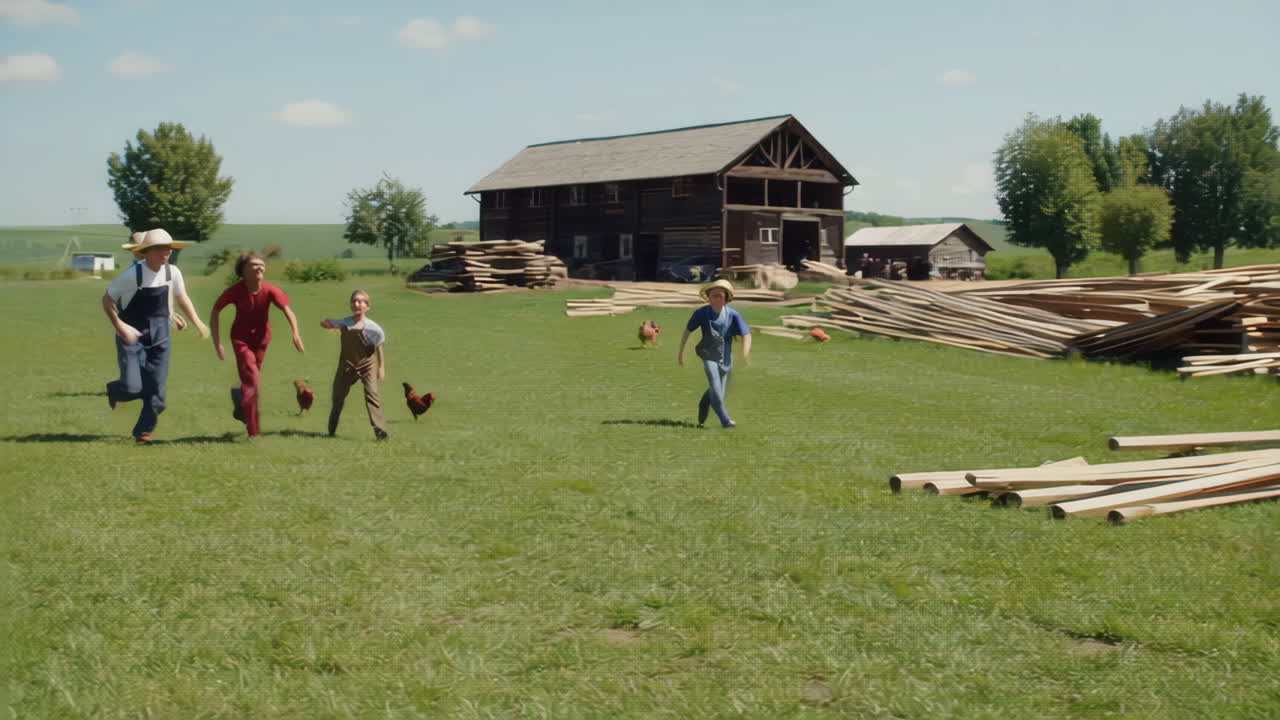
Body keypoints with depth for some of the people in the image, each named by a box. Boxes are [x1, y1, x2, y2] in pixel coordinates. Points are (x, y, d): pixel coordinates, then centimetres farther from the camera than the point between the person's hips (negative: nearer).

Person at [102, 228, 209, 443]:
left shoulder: (172, 273, -4)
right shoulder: (132, 274, -19)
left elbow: (182, 297, 14)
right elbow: (107, 299, -10)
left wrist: (197, 322, 6)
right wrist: (119, 325, -21)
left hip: (159, 337, 4)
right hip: (132, 335, -4)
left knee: (156, 389, 0)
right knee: (132, 388, -12)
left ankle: (144, 431, 18)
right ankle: (114, 390, 25)